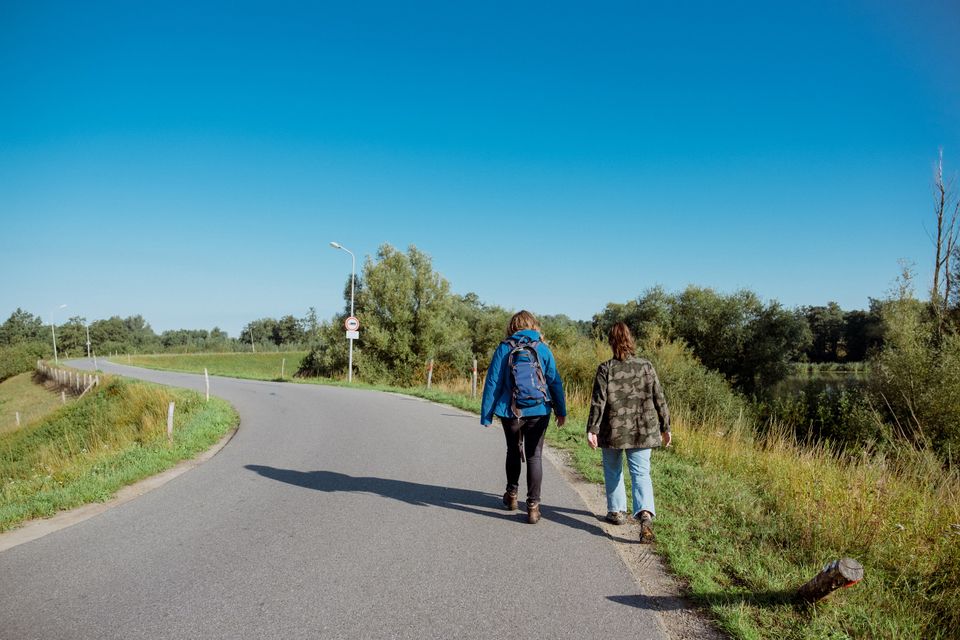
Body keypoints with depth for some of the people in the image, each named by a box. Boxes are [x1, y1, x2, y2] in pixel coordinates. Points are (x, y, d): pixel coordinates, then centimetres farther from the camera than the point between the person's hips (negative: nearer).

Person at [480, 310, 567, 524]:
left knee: (513, 452, 21)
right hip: (539, 412, 0)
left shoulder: (504, 349, -3)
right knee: (534, 457, 7)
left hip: (511, 412, 0)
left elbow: (493, 383, -4)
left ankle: (512, 495, 36)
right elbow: (555, 382, 2)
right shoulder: (543, 349, -1)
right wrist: (561, 410, 12)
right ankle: (533, 506, 4)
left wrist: (486, 415, 1)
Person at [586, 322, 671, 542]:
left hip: (613, 431, -1)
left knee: (613, 471, 18)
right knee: (641, 473, 2)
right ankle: (645, 513, -18)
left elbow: (598, 402, -11)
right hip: (642, 431, 1)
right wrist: (665, 427, 11)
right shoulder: (646, 366, 0)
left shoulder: (605, 369, -7)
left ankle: (616, 511, 28)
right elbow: (659, 399, 3)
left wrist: (592, 429, -7)